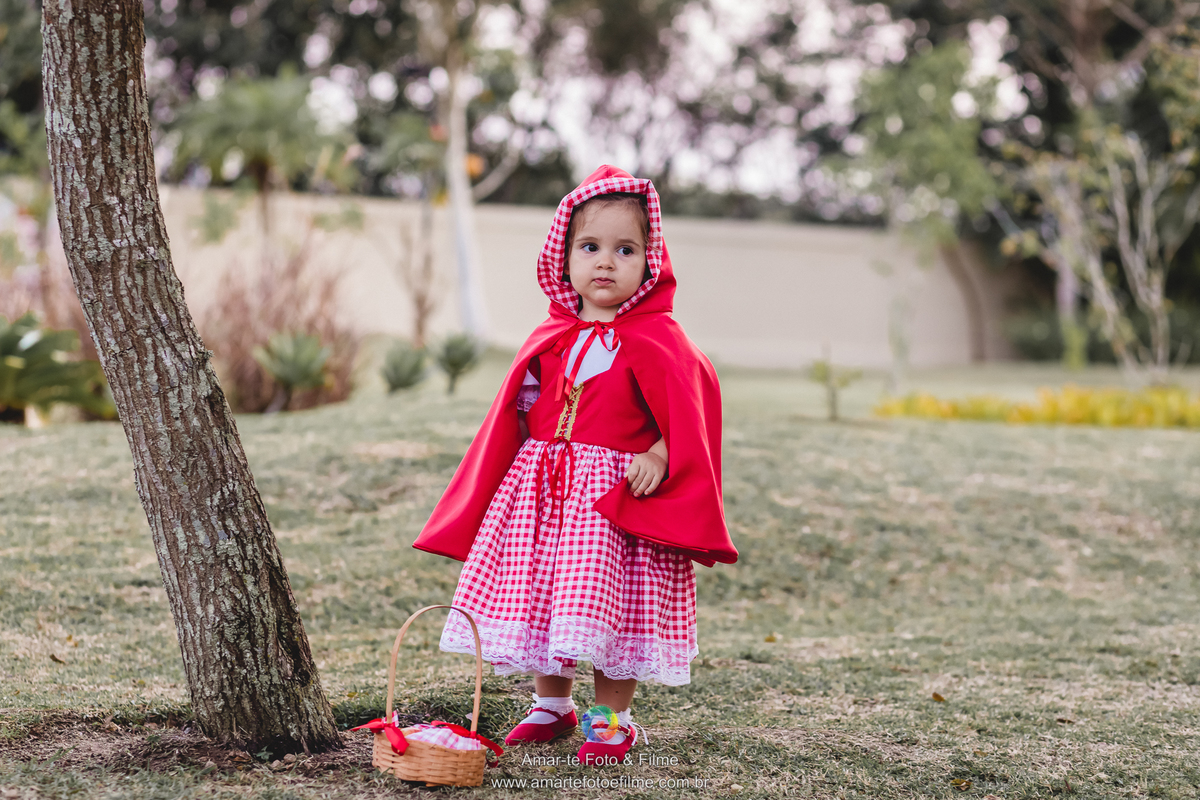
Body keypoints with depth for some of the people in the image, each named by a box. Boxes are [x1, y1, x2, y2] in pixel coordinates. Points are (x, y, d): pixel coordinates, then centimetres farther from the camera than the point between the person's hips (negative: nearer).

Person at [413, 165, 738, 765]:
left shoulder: (657, 340, -6)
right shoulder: (552, 337, 8)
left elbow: (688, 409, -8)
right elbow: (519, 411, 16)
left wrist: (660, 457, -22)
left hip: (617, 493, -5)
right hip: (540, 489, 5)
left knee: (610, 604, -6)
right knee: (541, 600, 9)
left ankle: (614, 719, 10)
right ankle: (552, 705, 27)